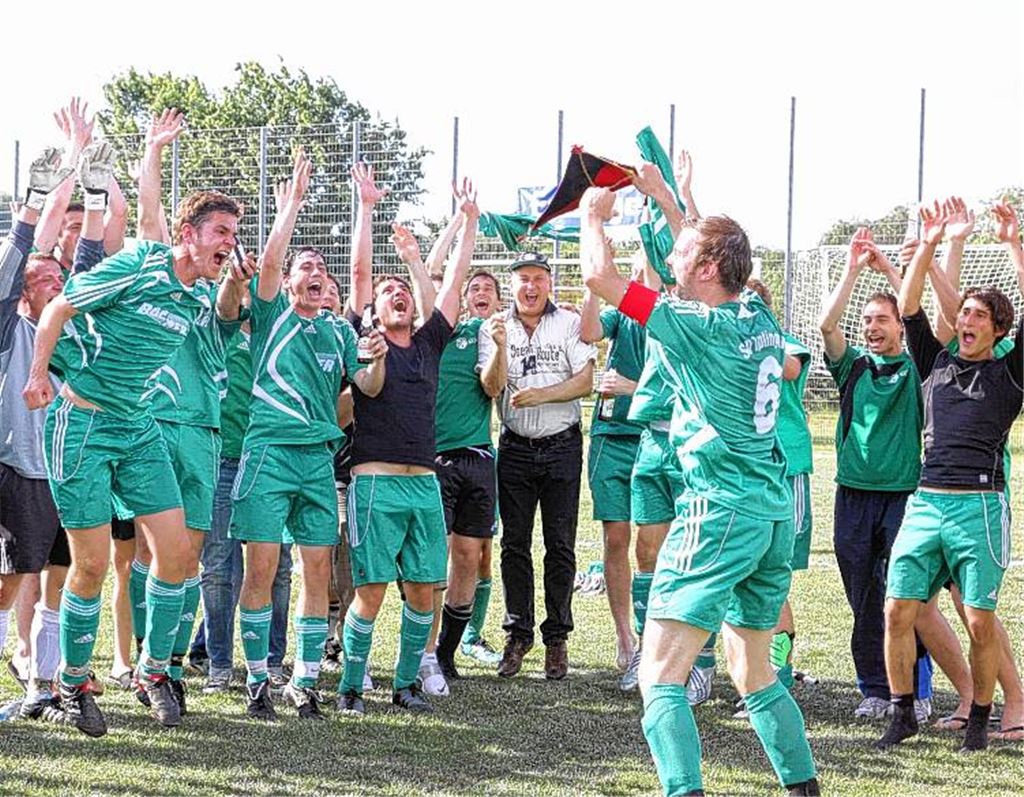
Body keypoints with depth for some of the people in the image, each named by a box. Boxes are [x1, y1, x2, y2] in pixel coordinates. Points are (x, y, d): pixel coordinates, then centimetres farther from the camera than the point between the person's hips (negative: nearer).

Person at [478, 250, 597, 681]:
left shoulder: (569, 324, -1)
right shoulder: (495, 327, 3)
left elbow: (585, 382, -7)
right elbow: (492, 387, -7)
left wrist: (540, 395, -18)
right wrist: (500, 347, -24)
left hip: (561, 447, -1)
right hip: (515, 448, 1)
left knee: (560, 546, 1)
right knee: (515, 545, 3)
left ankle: (557, 638, 6)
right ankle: (518, 634, 11)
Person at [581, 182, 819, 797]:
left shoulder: (703, 327, -12)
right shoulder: (759, 316, 9)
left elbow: (600, 275, -11)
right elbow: (712, 245, 30)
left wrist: (595, 215, 7)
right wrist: (659, 192, 35)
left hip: (721, 509, -8)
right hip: (775, 513, 8)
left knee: (661, 675, -10)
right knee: (755, 675, 20)